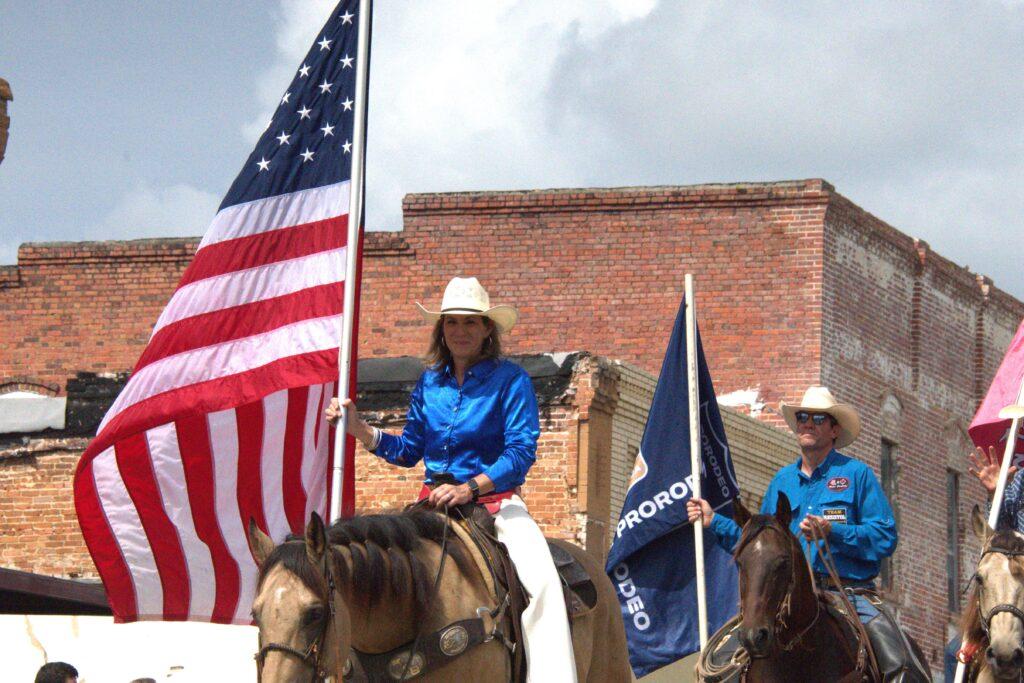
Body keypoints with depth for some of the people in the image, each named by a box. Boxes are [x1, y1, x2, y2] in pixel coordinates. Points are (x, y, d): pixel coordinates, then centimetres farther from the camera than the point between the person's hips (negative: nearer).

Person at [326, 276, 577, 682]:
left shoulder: (510, 380, -4)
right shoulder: (429, 382, 11)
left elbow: (521, 452, -12)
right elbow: (408, 451, 17)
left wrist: (469, 488, -23)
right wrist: (358, 428, 3)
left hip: (495, 501, -5)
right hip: (435, 503, 5)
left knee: (541, 581, -29)